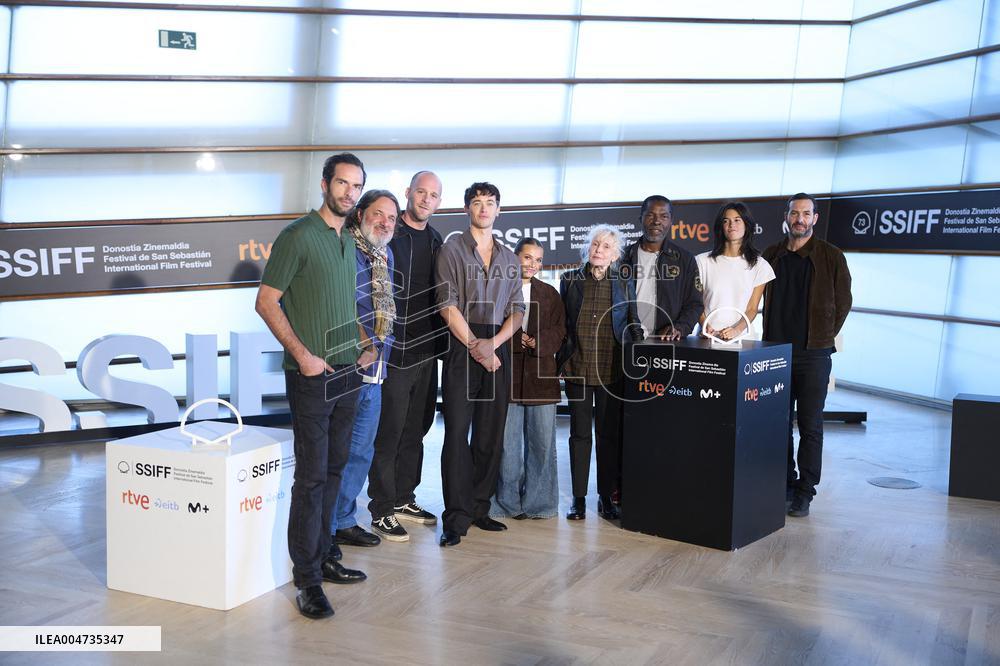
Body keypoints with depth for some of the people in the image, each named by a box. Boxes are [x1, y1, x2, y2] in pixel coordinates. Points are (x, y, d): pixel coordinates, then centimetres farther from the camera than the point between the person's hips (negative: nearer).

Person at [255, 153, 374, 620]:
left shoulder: (349, 242, 15)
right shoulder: (298, 236, -9)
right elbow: (266, 302, -11)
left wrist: (364, 346, 12)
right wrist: (302, 353, -18)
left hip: (347, 372, 8)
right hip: (312, 375, -8)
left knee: (333, 470, 14)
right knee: (312, 475, -5)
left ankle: (320, 558, 26)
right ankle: (307, 579, 4)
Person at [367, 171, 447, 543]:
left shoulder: (435, 241, 13)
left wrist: (441, 341, 13)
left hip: (427, 350, 7)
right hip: (393, 351, -7)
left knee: (416, 429, 14)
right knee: (389, 431, -2)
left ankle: (404, 499, 27)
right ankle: (381, 511, 7)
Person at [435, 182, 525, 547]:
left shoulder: (509, 258, 16)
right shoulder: (452, 249, 2)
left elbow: (517, 309, 10)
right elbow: (447, 305, -6)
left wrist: (493, 343, -7)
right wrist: (475, 346, -11)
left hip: (498, 350, 5)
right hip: (462, 348, -4)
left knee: (491, 435, 7)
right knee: (457, 433, -6)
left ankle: (479, 509, 16)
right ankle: (456, 518, -4)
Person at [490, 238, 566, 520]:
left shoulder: (550, 294, 15)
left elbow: (559, 330, 7)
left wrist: (539, 342, -11)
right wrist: (514, 338, -15)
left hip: (541, 375, 3)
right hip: (507, 375, -2)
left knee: (542, 441, 3)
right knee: (507, 441, 2)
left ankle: (538, 500, 15)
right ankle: (509, 502, 13)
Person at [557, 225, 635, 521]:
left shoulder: (623, 283, 4)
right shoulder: (570, 280, 4)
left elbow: (630, 325, 9)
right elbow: (561, 323, 8)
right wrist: (562, 360, 3)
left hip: (611, 370, 0)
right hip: (577, 368, 0)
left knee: (609, 433, 7)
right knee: (580, 433, 6)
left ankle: (606, 496, 18)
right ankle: (579, 497, 14)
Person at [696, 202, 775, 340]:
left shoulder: (759, 266, 8)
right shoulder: (703, 261, 7)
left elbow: (752, 309, 4)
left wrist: (737, 330, -13)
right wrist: (705, 327, -10)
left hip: (741, 336, 0)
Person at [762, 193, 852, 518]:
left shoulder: (831, 256, 1)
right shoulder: (771, 255, 10)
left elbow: (843, 302, 5)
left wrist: (824, 338, 2)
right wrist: (772, 339, 10)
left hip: (813, 354, -3)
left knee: (810, 426, -1)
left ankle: (804, 492, 4)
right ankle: (785, 484, 17)